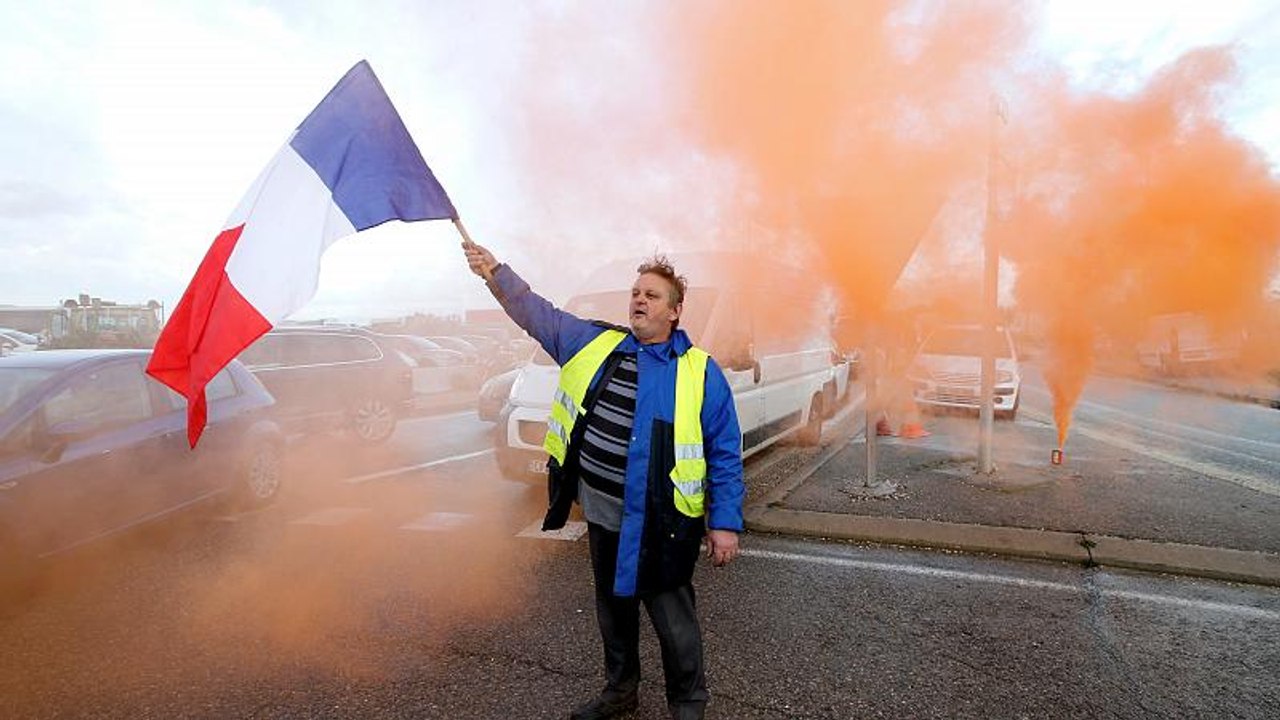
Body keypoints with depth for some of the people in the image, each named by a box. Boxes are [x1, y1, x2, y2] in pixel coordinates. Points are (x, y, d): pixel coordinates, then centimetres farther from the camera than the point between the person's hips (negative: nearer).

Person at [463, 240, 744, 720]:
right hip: (601, 514, 5)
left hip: (659, 524, -4)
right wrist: (496, 273, -3)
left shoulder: (701, 372, -8)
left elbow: (725, 455, -6)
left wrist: (725, 522, -10)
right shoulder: (595, 343, 4)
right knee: (613, 608, 22)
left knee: (672, 619, 7)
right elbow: (537, 314, 9)